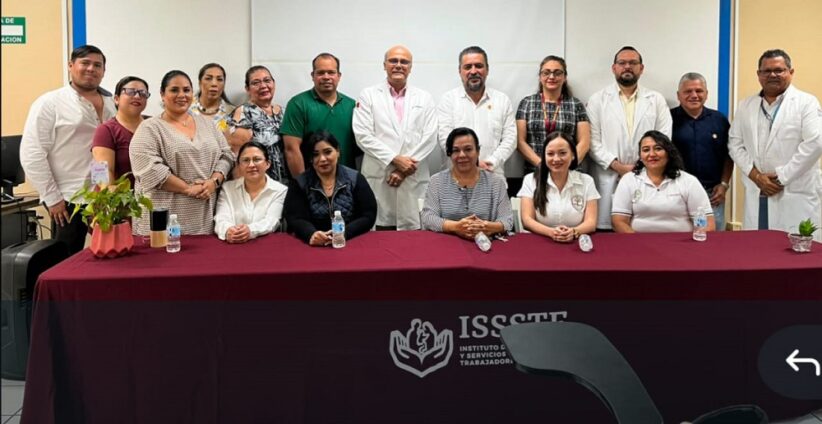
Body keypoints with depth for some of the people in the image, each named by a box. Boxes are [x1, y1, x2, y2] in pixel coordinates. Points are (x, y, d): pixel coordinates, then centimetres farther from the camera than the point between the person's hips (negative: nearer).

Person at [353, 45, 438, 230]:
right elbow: (363, 135, -3)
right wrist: (395, 159, -11)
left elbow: (430, 137, 2)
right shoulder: (368, 95, 7)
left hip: (414, 180, 1)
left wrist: (405, 168, -8)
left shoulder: (424, 98, 12)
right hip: (378, 179, -1)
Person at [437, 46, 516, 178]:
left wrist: (491, 163, -9)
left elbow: (510, 138, 5)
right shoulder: (448, 99, 6)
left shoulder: (503, 100, 11)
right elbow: (445, 138, -4)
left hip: (494, 176, 1)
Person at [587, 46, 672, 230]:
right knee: (607, 228, -3)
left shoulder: (656, 100, 12)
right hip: (608, 179, -1)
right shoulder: (598, 99, 8)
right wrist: (617, 166, -10)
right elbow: (593, 141, 0)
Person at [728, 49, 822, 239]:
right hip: (757, 193, 4)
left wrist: (782, 177, -11)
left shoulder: (806, 102, 1)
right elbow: (735, 144, 9)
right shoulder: (745, 106, 13)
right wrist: (756, 176, -5)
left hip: (795, 195, -3)